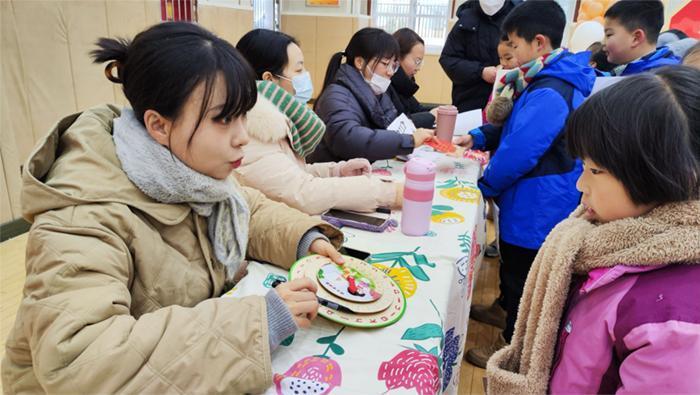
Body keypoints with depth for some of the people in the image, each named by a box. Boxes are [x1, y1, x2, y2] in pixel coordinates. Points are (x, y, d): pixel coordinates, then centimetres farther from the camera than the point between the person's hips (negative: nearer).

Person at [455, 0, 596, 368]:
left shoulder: (548, 95, -27)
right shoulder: (557, 82, 8)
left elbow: (518, 154, -28)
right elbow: (517, 127, 15)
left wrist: (484, 186, -11)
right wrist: (477, 138, 3)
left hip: (535, 212, -9)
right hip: (537, 206, 9)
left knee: (521, 280, 9)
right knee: (514, 271, 27)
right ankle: (507, 311, 48)